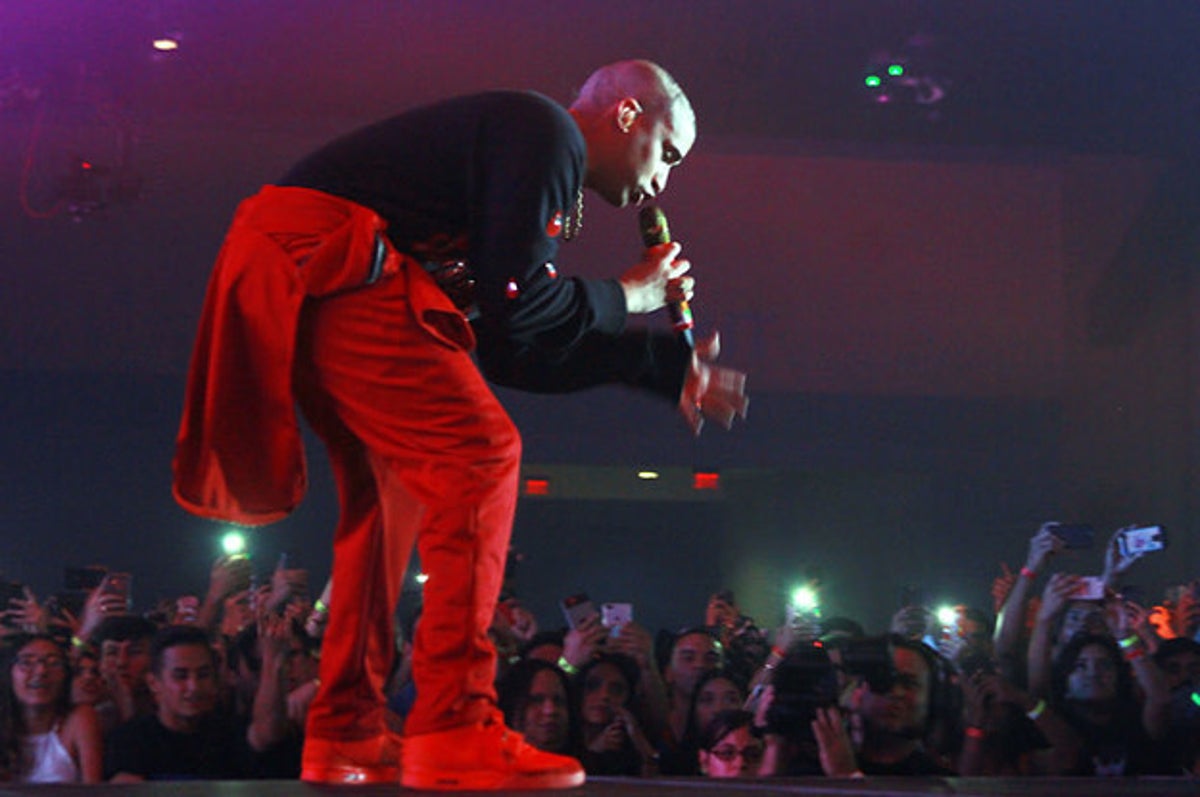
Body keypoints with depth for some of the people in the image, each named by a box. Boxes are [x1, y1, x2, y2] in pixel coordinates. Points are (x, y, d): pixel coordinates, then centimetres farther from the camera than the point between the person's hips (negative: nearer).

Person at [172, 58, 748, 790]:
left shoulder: (527, 143, 25)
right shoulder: (547, 133, -5)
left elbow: (508, 348, 21)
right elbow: (515, 306, -14)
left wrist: (670, 365, 22)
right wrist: (629, 294, 3)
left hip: (296, 279, 11)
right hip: (320, 261, -11)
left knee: (392, 485, 17)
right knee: (479, 451, -13)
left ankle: (346, 734, 19)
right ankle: (454, 734, -16)